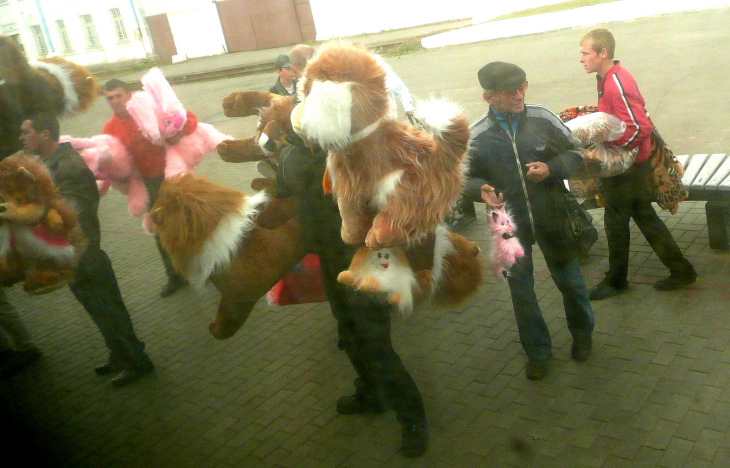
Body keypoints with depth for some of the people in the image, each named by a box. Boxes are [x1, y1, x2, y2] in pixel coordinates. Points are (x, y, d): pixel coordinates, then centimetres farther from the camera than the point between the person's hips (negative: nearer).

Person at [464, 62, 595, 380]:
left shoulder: (543, 119, -9)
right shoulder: (476, 136, -10)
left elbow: (575, 153, 2)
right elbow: (466, 177, 1)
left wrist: (551, 169, -17)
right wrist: (481, 190, -21)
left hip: (552, 219, 1)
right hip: (510, 226, 0)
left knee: (570, 280, 18)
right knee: (521, 291, 12)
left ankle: (582, 334, 46)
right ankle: (537, 351, 33)